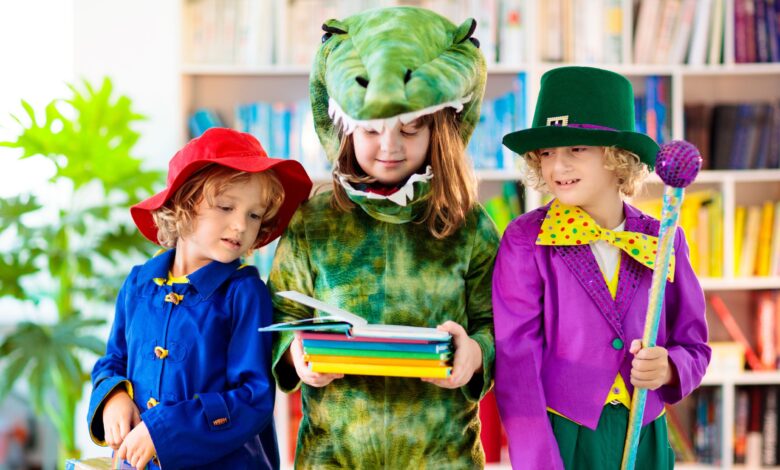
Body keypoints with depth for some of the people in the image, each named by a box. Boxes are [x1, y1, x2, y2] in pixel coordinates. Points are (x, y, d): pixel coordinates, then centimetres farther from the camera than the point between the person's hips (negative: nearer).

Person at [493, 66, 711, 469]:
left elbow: (693, 346, 8)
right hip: (560, 435, -3)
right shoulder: (527, 239, -8)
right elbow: (517, 358, -12)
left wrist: (668, 367, -15)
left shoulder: (662, 241, 0)